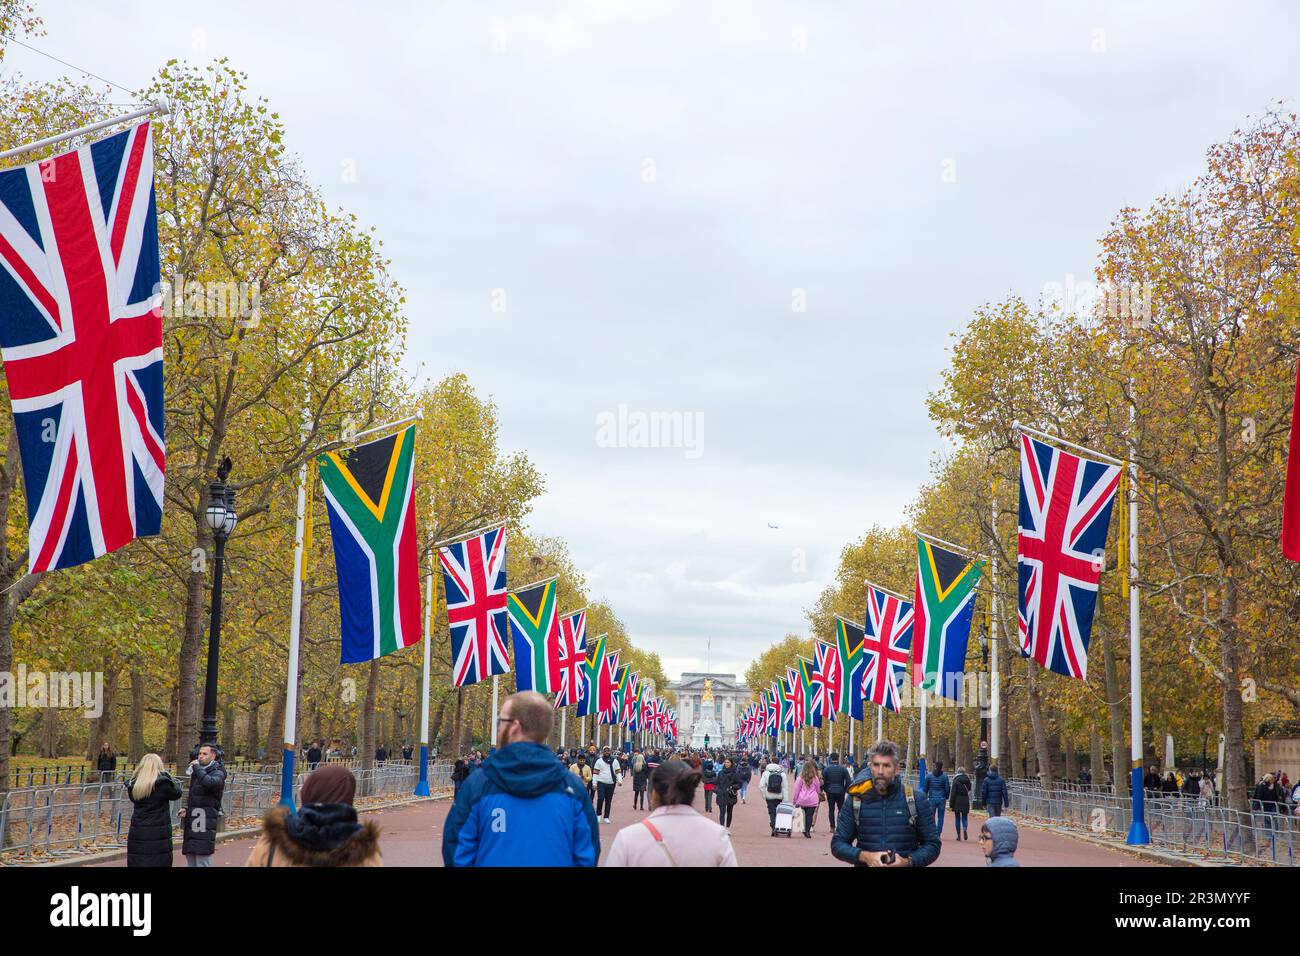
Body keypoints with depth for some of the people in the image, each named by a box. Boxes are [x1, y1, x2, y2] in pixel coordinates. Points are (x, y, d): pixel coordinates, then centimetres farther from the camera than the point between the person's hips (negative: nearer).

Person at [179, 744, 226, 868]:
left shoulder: (217, 773, -6)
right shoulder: (196, 773, 19)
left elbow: (209, 783, -30)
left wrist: (197, 767, -16)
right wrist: (186, 810, 10)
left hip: (205, 825, -8)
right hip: (191, 825, 8)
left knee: (202, 862, -9)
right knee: (190, 861, 10)